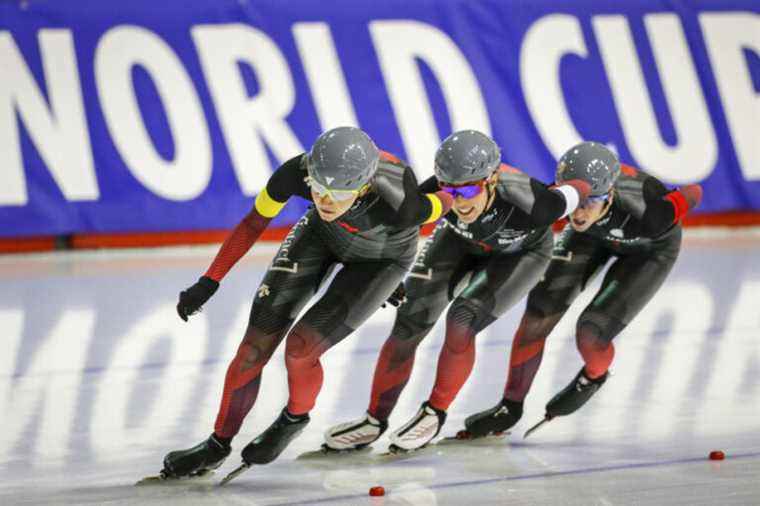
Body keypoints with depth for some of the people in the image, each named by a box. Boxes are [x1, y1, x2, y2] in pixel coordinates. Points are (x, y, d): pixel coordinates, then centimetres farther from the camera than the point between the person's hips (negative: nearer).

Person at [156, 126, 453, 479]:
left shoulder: (401, 203, -43)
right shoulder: (298, 172, -35)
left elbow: (445, 202, -18)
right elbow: (254, 223, -15)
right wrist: (209, 281, -15)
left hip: (381, 259, -3)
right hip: (322, 235, 3)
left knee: (300, 347, -15)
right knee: (254, 346, -4)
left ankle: (294, 419, 18)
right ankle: (219, 445, 17)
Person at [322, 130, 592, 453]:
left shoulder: (531, 205, -44)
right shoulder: (437, 192, -37)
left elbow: (578, 189, -25)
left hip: (522, 253, -3)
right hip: (460, 242, 3)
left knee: (462, 321, -21)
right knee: (410, 321, -7)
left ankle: (435, 413, 3)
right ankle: (375, 419, 12)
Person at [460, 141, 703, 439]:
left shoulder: (646, 215, -45)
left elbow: (693, 192, -26)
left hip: (651, 248, -3)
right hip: (594, 236, 3)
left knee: (590, 333, -15)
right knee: (540, 311, -6)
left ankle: (594, 376, 24)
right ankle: (511, 405, 15)